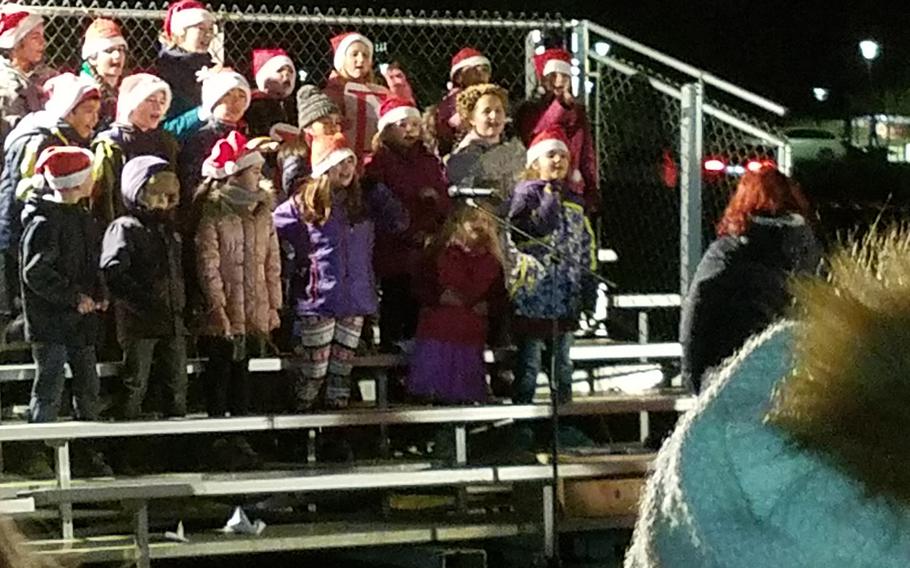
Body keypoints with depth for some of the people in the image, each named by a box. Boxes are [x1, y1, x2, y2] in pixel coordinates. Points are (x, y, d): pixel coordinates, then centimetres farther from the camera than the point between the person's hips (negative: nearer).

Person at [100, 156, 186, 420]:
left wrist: (182, 304, 14)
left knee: (177, 383, 10)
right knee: (135, 386, -4)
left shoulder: (169, 230, 20)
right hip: (139, 322, -7)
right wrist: (143, 301, -22)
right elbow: (113, 272, -19)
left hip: (173, 319, 7)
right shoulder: (124, 228, -6)